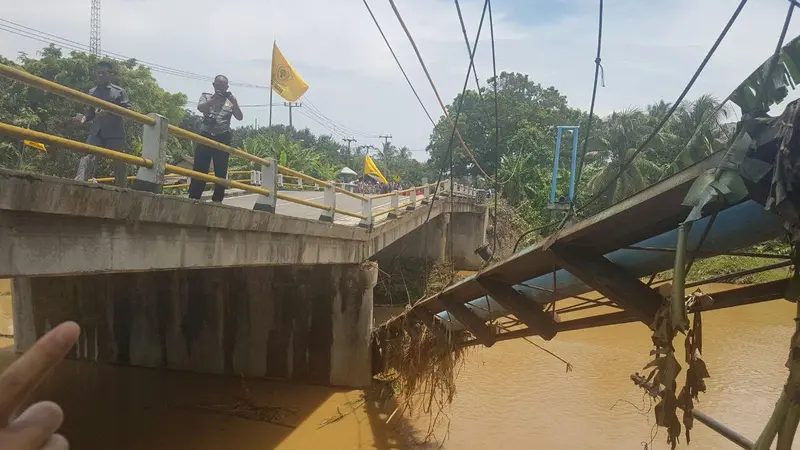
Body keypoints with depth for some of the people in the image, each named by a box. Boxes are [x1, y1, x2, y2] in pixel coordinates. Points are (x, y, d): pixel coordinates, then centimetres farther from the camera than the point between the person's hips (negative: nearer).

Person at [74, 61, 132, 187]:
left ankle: (121, 188, 20)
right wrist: (84, 118, -4)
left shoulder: (119, 91, 3)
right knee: (88, 155, -18)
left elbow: (128, 109, -6)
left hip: (115, 133, -2)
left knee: (119, 162, 5)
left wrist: (109, 111, -18)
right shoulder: (92, 92, 15)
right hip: (97, 131, 2)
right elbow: (90, 112, 19)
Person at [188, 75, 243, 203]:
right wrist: (214, 99, -24)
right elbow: (200, 108, -9)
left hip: (223, 138, 1)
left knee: (221, 171, 2)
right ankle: (193, 198, -4)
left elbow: (240, 117, 0)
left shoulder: (230, 100, 12)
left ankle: (217, 199, 7)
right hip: (206, 135, -1)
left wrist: (235, 103, -16)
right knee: (199, 168, -4)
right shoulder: (206, 97, 12)